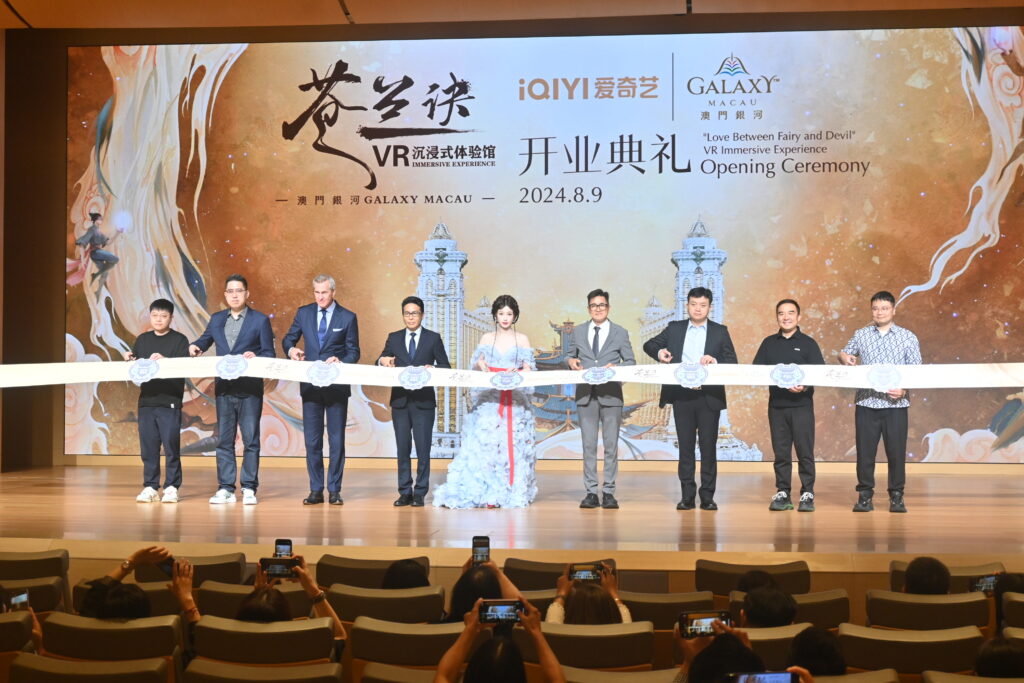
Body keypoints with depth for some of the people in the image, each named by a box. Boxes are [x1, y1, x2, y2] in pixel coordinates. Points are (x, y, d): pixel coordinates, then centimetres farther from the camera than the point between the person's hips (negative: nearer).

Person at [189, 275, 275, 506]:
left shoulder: (260, 320, 1)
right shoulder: (216, 319, 13)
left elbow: (269, 354, -1)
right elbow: (205, 341, 25)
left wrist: (255, 356, -21)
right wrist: (195, 346, 3)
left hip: (250, 389, -4)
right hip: (224, 389, 4)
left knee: (251, 440, -1)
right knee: (223, 440, 6)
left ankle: (249, 488, 5)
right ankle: (225, 488, 11)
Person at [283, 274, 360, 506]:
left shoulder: (347, 317, 0)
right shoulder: (304, 313, 6)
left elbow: (353, 352, 1)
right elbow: (288, 339, 13)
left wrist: (340, 362, -20)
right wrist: (291, 349, -10)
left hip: (337, 386, -2)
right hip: (311, 385, 2)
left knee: (337, 439, 2)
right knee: (312, 439, 4)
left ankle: (334, 490, 8)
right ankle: (316, 490, 10)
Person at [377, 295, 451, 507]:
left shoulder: (433, 338, 5)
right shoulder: (394, 338, 11)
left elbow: (445, 366, 4)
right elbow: (381, 363, 10)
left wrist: (432, 369, -16)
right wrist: (383, 361, -13)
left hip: (423, 401, -2)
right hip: (400, 400, 2)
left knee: (423, 448, -2)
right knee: (402, 448, 5)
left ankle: (420, 493, 5)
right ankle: (405, 492, 11)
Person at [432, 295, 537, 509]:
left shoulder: (522, 339, 9)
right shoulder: (486, 338, 12)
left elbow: (529, 368, 1)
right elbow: (476, 364, 10)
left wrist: (518, 373, -20)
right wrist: (480, 364, -13)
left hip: (515, 400, 0)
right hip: (489, 399, 1)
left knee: (512, 442, -4)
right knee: (485, 442, -8)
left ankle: (512, 491, 0)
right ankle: (487, 492, -7)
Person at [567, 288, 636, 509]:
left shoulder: (620, 333, 7)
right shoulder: (578, 332, 12)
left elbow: (631, 362, 5)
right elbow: (571, 356, 16)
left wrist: (616, 367, -14)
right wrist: (571, 361, -7)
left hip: (611, 395, -1)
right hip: (586, 394, 1)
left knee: (611, 445, 1)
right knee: (588, 445, 2)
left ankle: (609, 492, 6)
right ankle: (591, 492, 7)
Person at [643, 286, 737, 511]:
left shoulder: (720, 332, 7)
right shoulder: (674, 329, 11)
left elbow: (732, 362, 2)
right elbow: (649, 345, 9)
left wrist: (715, 361, -19)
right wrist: (659, 352, -13)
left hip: (709, 397, -1)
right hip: (681, 396, 1)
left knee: (708, 446, 0)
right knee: (685, 446, 4)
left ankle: (707, 496, 6)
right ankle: (687, 496, 9)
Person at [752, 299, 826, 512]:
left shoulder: (808, 343, 4)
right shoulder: (769, 343, 12)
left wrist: (805, 386, -21)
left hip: (801, 404, -3)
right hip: (776, 404, 3)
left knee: (805, 451, -2)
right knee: (780, 452, 6)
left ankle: (807, 494, 5)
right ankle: (782, 494, 11)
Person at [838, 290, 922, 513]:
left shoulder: (908, 337, 4)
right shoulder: (861, 335, 9)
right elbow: (845, 354, 24)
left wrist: (904, 389, -16)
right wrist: (844, 357, -1)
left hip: (895, 404, -1)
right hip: (866, 403, 2)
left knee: (896, 451, 1)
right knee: (865, 451, 3)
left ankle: (896, 496, 12)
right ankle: (865, 495, 12)